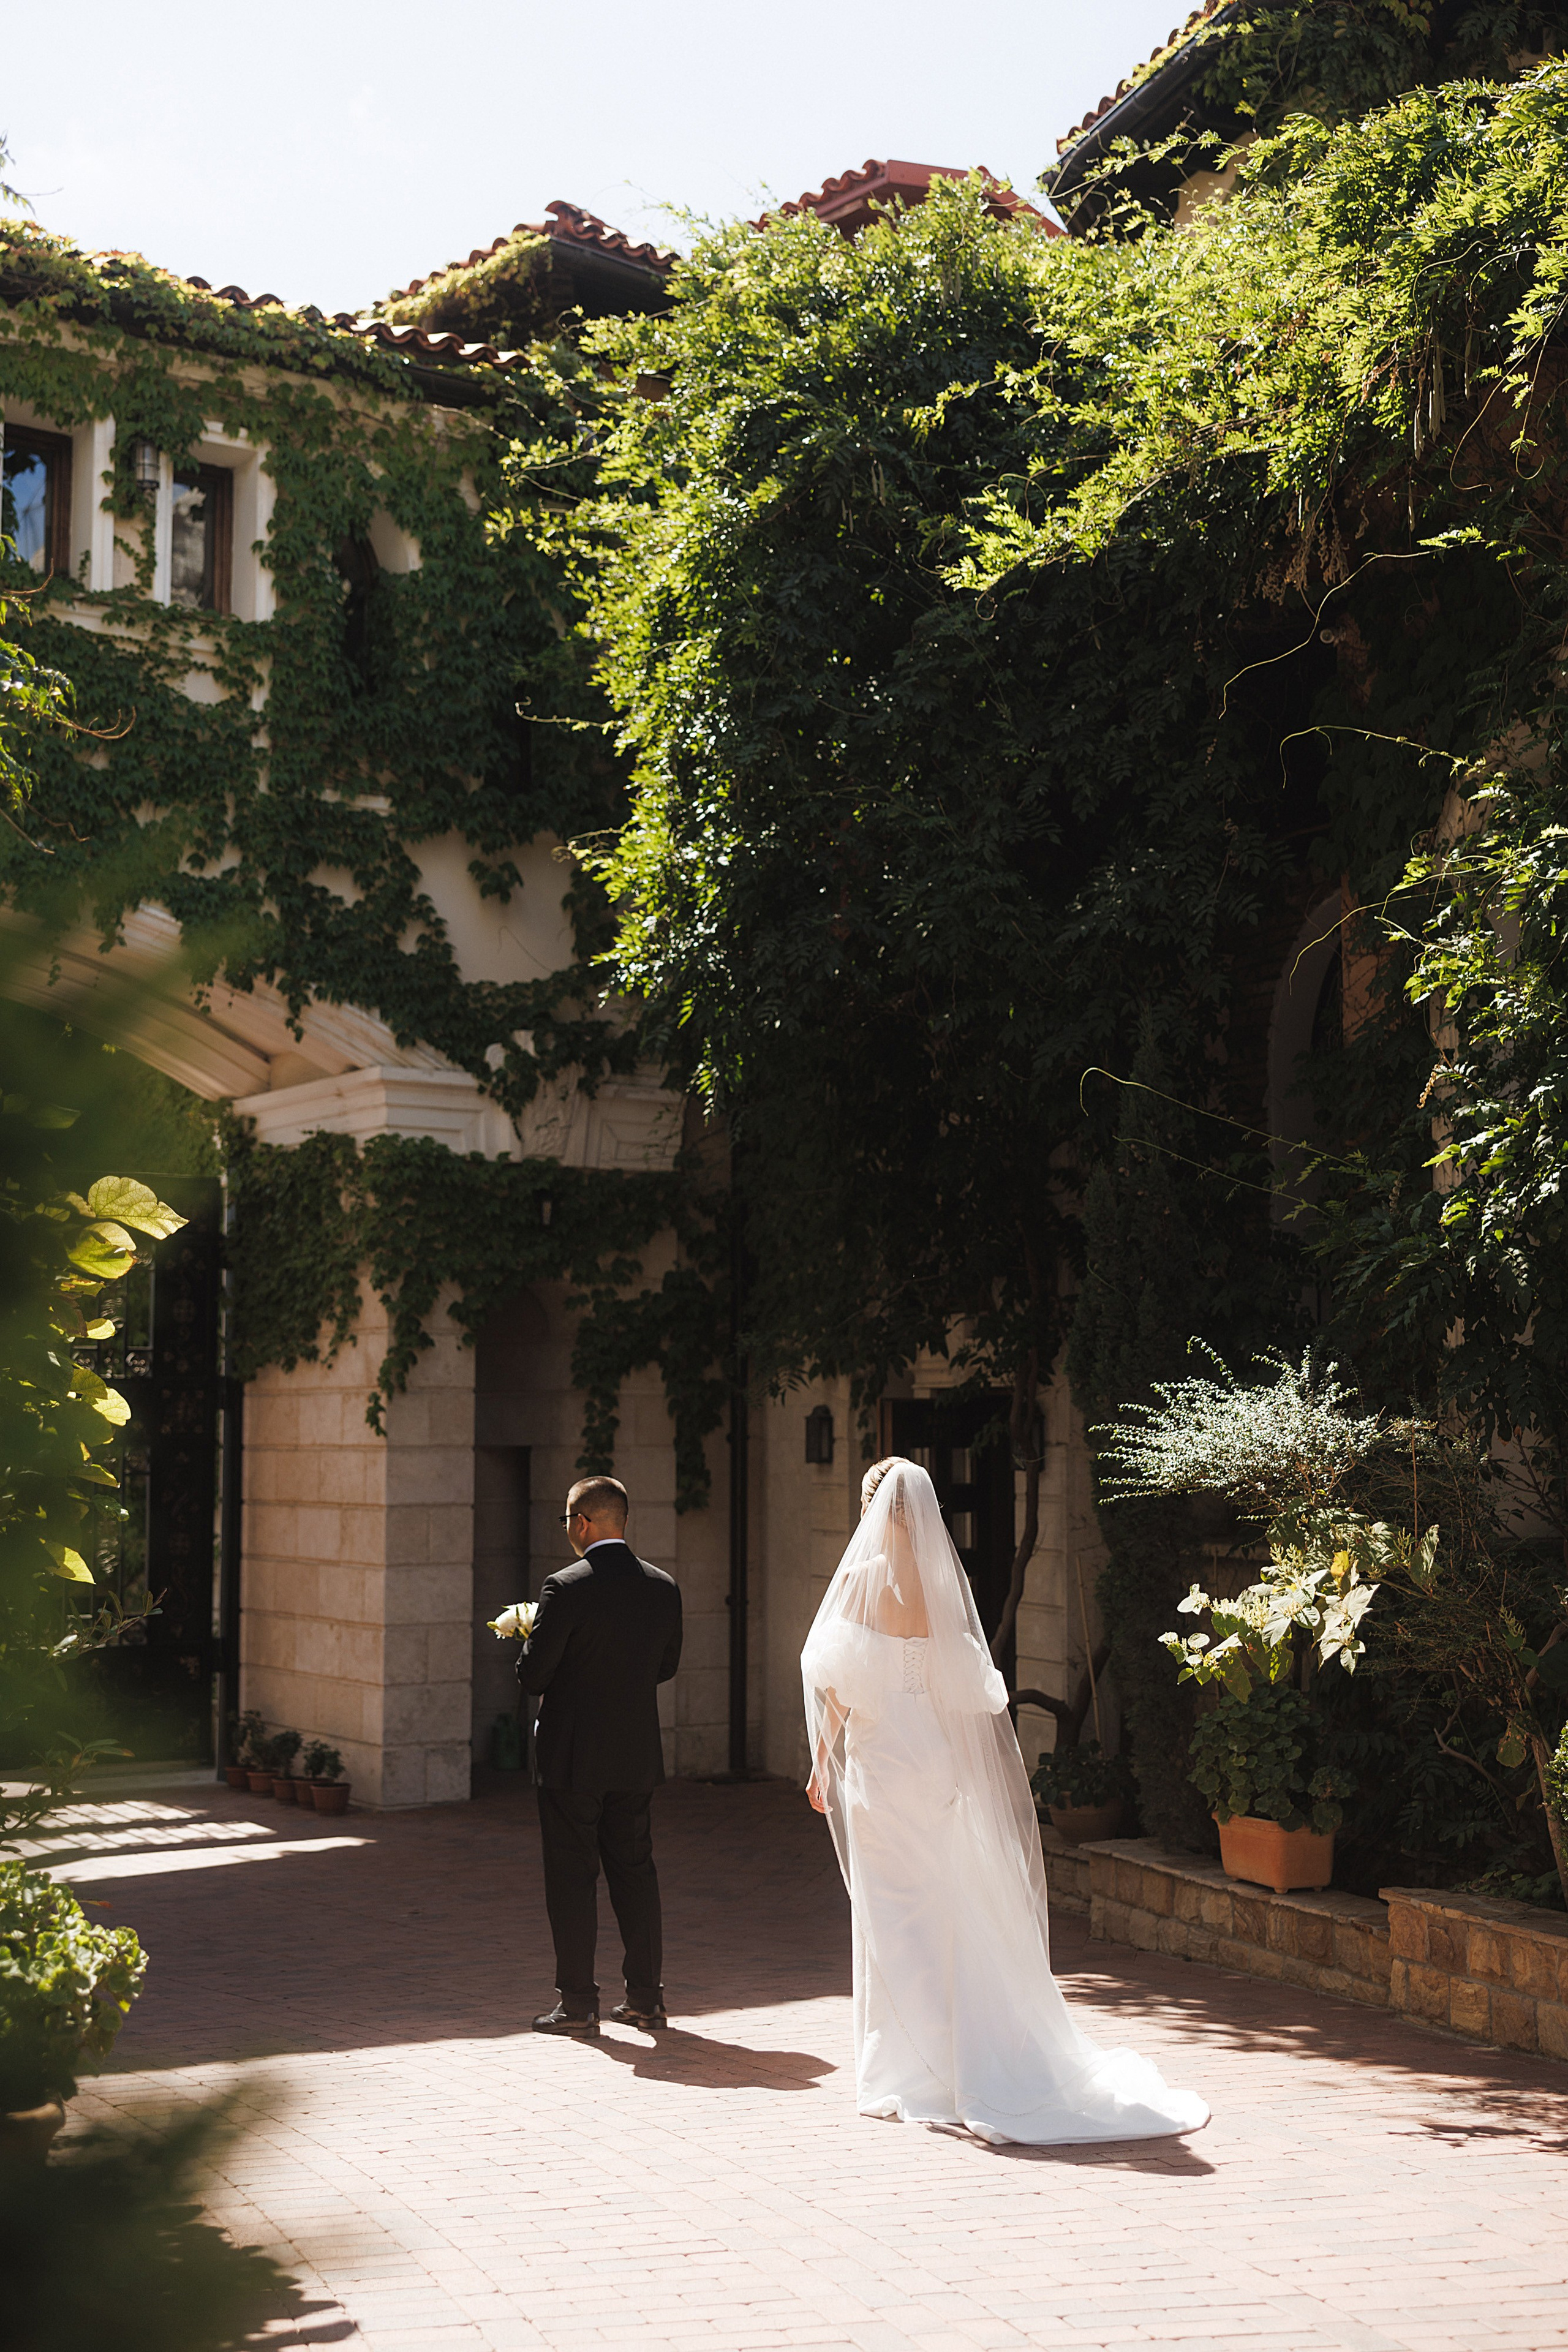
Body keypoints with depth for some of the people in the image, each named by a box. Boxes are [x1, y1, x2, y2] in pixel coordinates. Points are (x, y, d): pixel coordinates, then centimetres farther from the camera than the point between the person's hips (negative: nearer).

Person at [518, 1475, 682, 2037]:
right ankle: (646, 1997, 17)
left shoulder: (566, 1588, -17)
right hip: (637, 1757, 5)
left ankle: (578, 2003, 8)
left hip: (572, 1756, -5)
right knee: (635, 1870, 14)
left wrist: (528, 1643, 7)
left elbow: (533, 1675, -14)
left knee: (572, 1877, 4)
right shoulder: (663, 1587, 1)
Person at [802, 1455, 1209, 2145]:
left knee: (892, 1913, 2)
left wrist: (823, 1759, 0)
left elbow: (837, 1685, -11)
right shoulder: (945, 1577, 2)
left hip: (879, 1758, -5)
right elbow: (969, 1681, 6)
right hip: (941, 1759, 5)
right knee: (947, 1903, 14)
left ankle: (908, 2071, 5)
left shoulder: (862, 1577, -11)